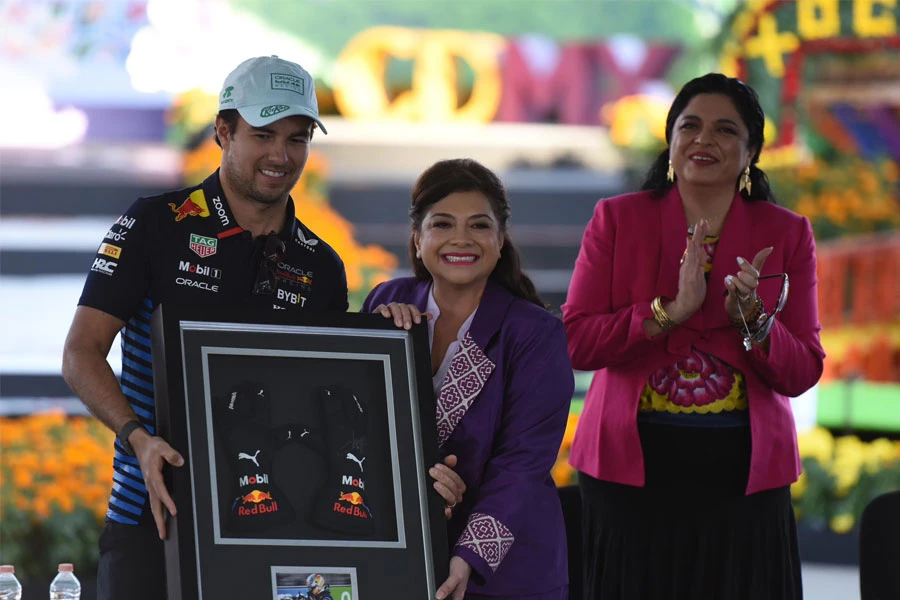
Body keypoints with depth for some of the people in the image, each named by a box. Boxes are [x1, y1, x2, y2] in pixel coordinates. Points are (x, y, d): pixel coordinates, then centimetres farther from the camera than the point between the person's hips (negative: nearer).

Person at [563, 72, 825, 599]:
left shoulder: (786, 235, 5)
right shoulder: (617, 220, 3)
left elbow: (802, 373, 0)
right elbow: (575, 342, -6)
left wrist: (751, 318, -18)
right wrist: (669, 311, -17)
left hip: (741, 474, 1)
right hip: (634, 467, 0)